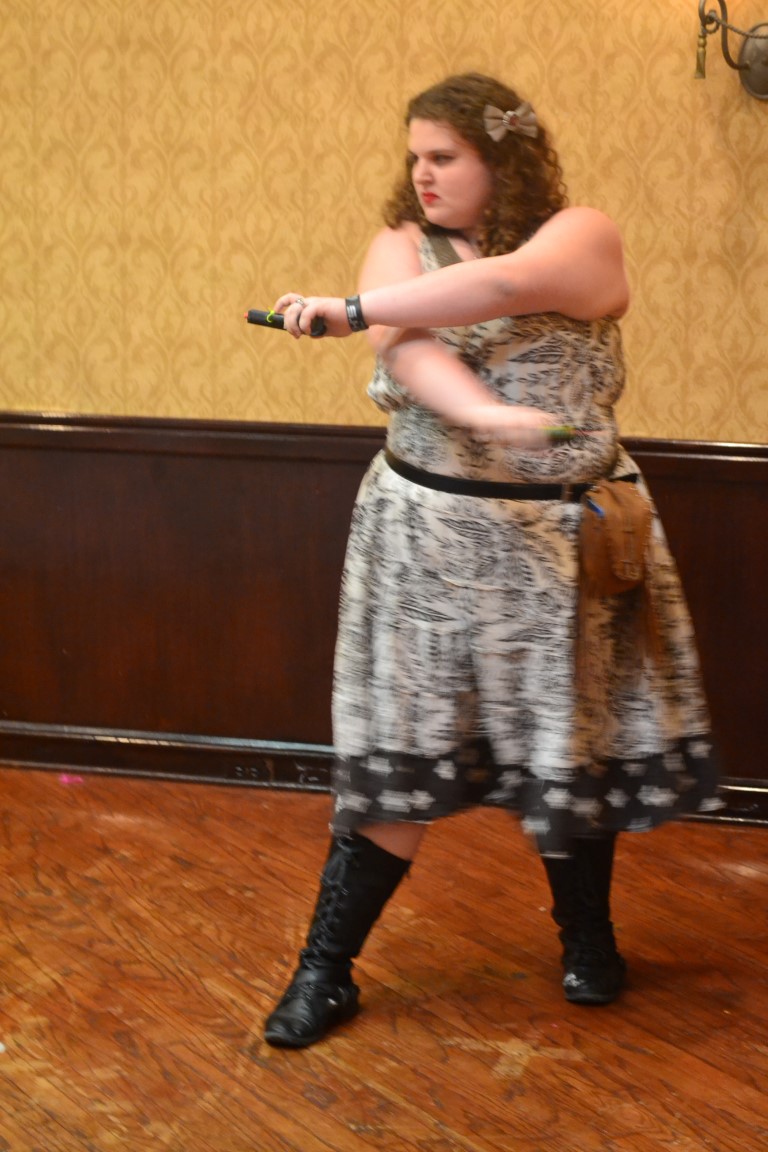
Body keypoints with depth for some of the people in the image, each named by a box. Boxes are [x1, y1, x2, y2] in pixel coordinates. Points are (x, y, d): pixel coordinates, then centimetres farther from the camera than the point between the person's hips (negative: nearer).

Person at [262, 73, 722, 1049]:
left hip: (563, 538, -1)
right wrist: (491, 416, -36)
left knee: (574, 744, 8)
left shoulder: (580, 236, -5)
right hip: (430, 534, 1)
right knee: (401, 752, 0)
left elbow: (500, 285, -27)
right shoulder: (402, 245, 3)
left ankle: (587, 936, 33)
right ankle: (326, 970, 9)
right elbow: (406, 350, -17)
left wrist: (348, 310, -29)